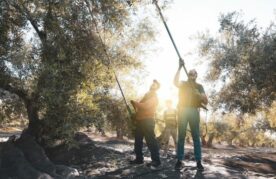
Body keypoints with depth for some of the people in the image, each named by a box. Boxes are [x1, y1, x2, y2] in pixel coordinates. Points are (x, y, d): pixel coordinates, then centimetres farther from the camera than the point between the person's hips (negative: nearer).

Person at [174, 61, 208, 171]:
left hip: (194, 111, 1)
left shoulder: (199, 86, 14)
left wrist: (197, 93, -14)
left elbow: (205, 101, 4)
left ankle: (198, 162, -2)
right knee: (181, 136, -5)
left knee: (196, 137, -3)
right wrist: (180, 67, -16)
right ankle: (179, 160, -4)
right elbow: (175, 82, -12)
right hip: (183, 111, 0)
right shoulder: (183, 84, 13)